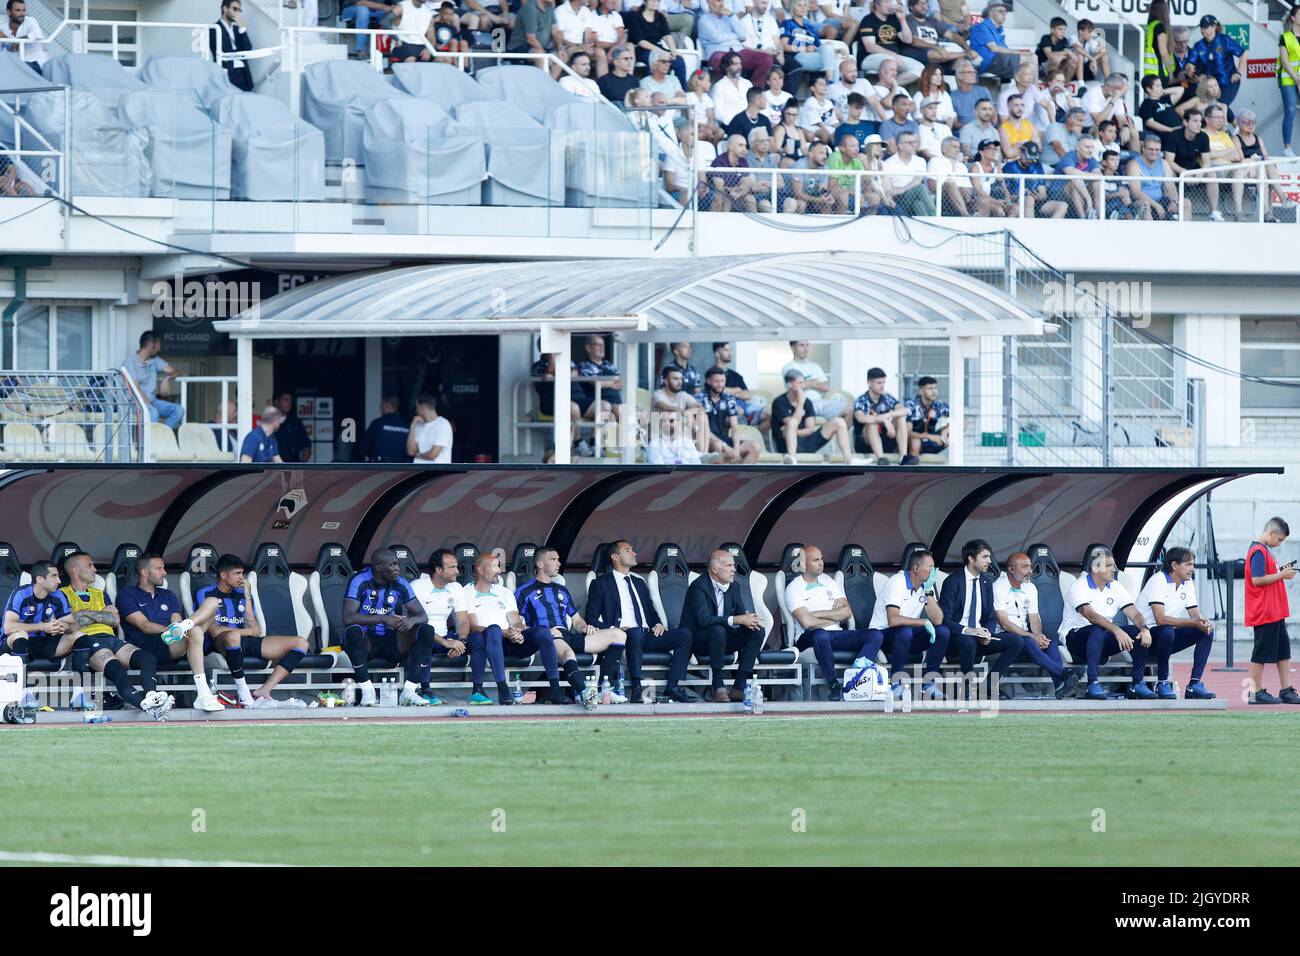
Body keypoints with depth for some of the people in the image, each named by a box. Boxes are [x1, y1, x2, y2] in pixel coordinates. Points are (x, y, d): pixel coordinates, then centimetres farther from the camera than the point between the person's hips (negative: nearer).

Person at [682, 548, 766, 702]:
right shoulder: (699, 587, -18)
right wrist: (735, 620, -36)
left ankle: (739, 687, -19)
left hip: (722, 639, 7)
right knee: (718, 630, -38)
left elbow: (741, 612, 5)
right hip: (697, 642, -7)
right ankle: (718, 687, -32)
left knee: (758, 631, -12)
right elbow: (704, 619, -30)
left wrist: (749, 620, -22)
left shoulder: (734, 587, 7)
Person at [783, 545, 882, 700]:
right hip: (808, 639, -6)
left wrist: (819, 614, -6)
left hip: (836, 634, 6)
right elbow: (806, 622, -14)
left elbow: (847, 612, 7)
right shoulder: (794, 588, -1)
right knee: (820, 635, -43)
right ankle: (834, 684, -36)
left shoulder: (829, 582, 18)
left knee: (875, 636, -16)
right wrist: (834, 617, 0)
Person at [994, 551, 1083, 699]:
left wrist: (1039, 635, -16)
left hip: (1025, 635, 6)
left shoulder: (1030, 588, 14)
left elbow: (1034, 619, 8)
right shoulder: (999, 587, -8)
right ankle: (1064, 673, -43)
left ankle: (1059, 686, -40)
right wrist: (1033, 637, -21)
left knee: (1050, 640, -24)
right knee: (1027, 641, -35)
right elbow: (1004, 624, -15)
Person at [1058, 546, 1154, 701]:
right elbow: (1091, 615, -28)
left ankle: (1137, 684, -13)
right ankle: (1093, 684, -42)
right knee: (1098, 631, -39)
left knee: (1139, 633, -16)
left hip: (1102, 643, 6)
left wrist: (1144, 628, -25)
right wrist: (1116, 630, -42)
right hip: (1075, 636, -6)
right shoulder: (1080, 587, -12)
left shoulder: (1116, 588, 8)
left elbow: (1135, 614, -1)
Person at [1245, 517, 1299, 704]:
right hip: (1264, 613, -10)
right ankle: (1256, 692, 3)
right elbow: (1257, 580, -21)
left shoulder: (1264, 550, 16)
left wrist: (1280, 570, 8)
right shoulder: (1258, 552, -14)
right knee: (1262, 652, -3)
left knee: (1283, 651, 10)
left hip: (1275, 612, 10)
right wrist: (1281, 575, -15)